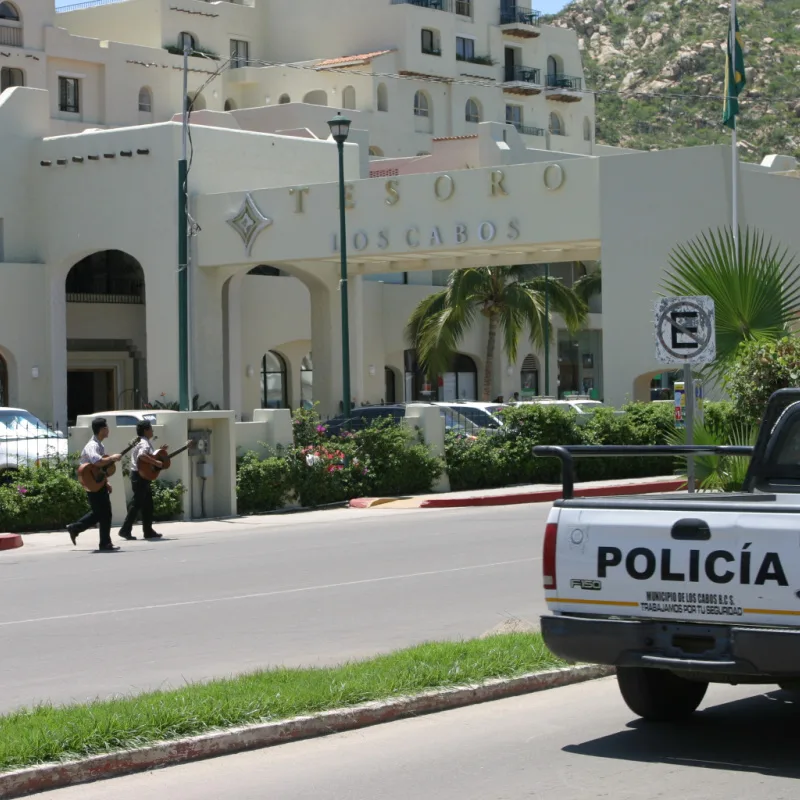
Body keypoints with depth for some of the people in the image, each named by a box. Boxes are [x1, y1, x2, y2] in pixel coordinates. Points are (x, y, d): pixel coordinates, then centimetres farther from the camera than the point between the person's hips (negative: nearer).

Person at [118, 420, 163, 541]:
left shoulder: (144, 442, 17)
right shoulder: (144, 443, -16)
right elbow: (142, 456, -35)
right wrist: (156, 463, -30)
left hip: (143, 476, 11)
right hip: (140, 476, -11)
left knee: (147, 504, 14)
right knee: (136, 503, -7)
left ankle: (148, 531, 18)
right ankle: (125, 530, -5)